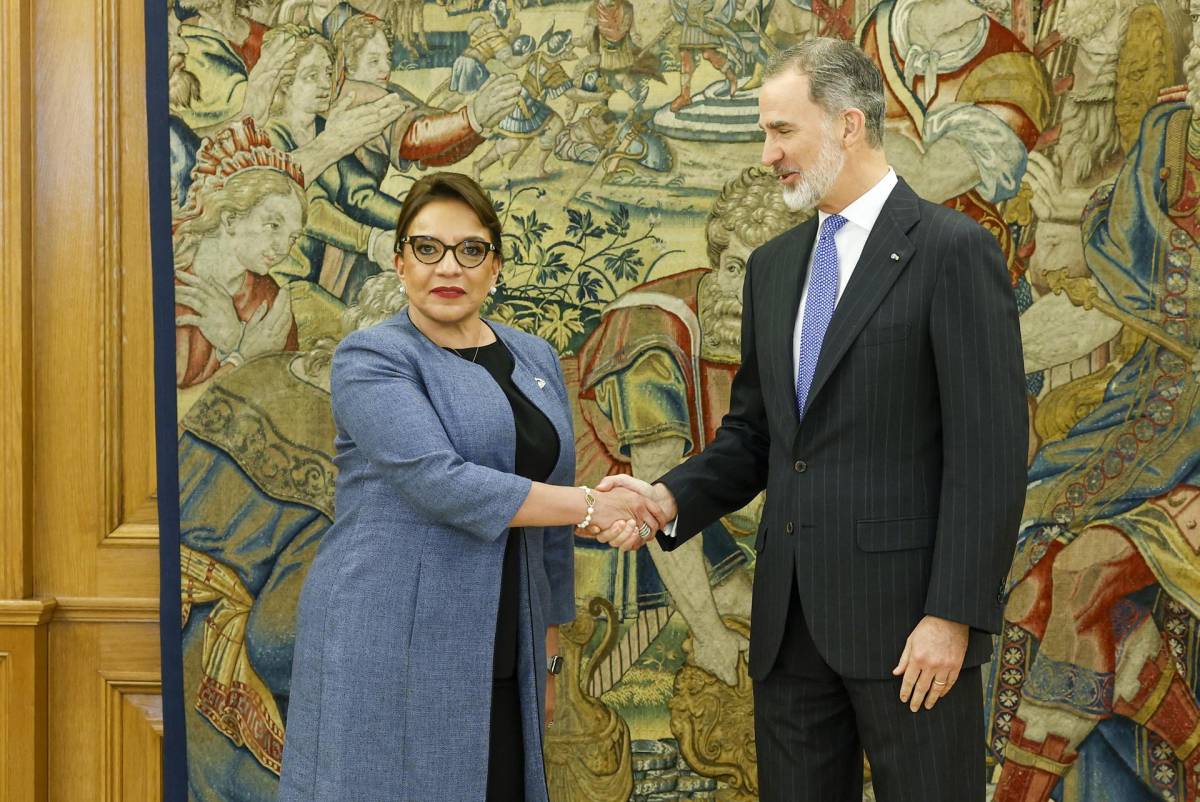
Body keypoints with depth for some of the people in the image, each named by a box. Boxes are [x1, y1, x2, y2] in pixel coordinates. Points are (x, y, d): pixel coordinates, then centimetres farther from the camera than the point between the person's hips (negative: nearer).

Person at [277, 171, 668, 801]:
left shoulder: (535, 360, 13)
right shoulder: (371, 359, -6)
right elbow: (440, 483, -20)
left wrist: (547, 652, 19)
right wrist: (592, 507, -16)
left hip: (500, 656, 5)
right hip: (389, 652, -5)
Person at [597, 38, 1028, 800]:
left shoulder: (954, 250, -8)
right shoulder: (774, 265, 13)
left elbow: (990, 454, -12)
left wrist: (953, 615, -17)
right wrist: (671, 498, -2)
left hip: (905, 614, -6)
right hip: (791, 620, 6)